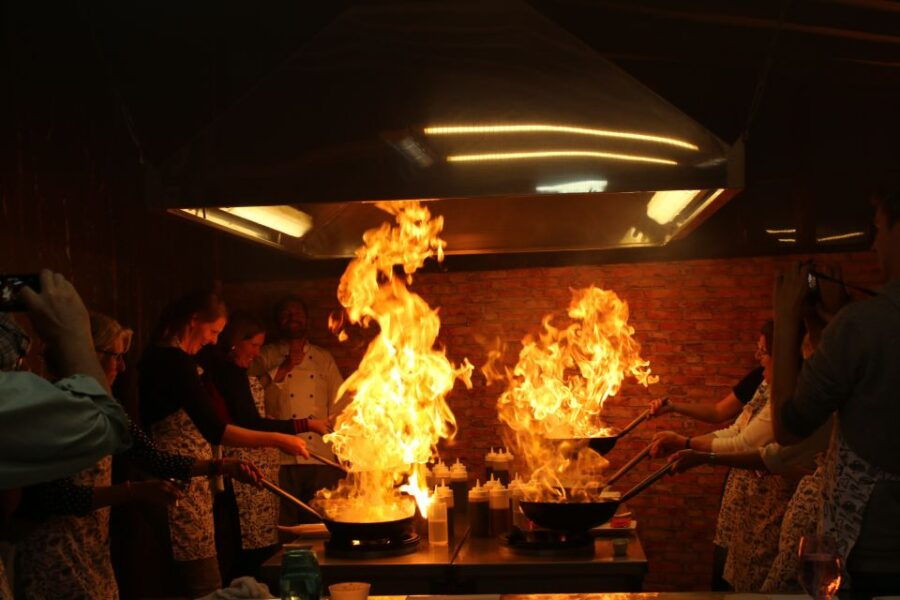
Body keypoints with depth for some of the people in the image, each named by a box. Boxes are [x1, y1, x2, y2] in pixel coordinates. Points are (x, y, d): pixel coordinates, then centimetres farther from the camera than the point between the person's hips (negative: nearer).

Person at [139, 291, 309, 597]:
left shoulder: (157, 357, 14)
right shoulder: (176, 362, -17)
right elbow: (214, 430, -25)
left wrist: (220, 464, 16)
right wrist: (276, 439, -21)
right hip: (181, 489, -10)